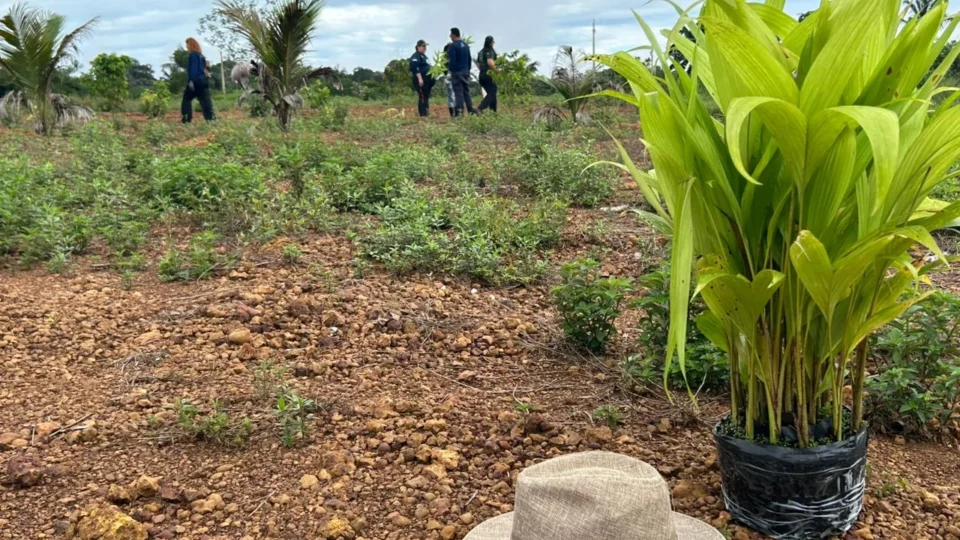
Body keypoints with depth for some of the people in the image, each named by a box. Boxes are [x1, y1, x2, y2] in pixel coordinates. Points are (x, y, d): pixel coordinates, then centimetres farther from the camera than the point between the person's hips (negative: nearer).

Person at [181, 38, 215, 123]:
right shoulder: (201, 55, 16)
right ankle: (210, 118, -8)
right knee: (205, 100, 1)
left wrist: (191, 80, -21)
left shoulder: (193, 55, -9)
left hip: (195, 81, -8)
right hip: (203, 80, 8)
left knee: (187, 99, 2)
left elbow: (193, 68, -18)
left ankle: (186, 119, -1)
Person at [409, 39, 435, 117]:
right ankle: (423, 113, -11)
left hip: (427, 80, 10)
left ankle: (426, 113, 13)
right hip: (421, 81, -10)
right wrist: (420, 78, -27)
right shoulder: (415, 56, -9)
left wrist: (431, 79, 29)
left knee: (426, 97, 10)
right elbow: (415, 68, -20)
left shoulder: (424, 56, 23)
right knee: (422, 97, -11)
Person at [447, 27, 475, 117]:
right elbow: (469, 59, 15)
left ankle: (459, 110, -10)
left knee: (458, 91, -6)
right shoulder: (466, 45, 12)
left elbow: (451, 60, -16)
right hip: (466, 71, 7)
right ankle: (471, 110, 8)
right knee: (466, 90, 10)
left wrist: (451, 71, -5)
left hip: (457, 72, -6)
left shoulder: (453, 46, -11)